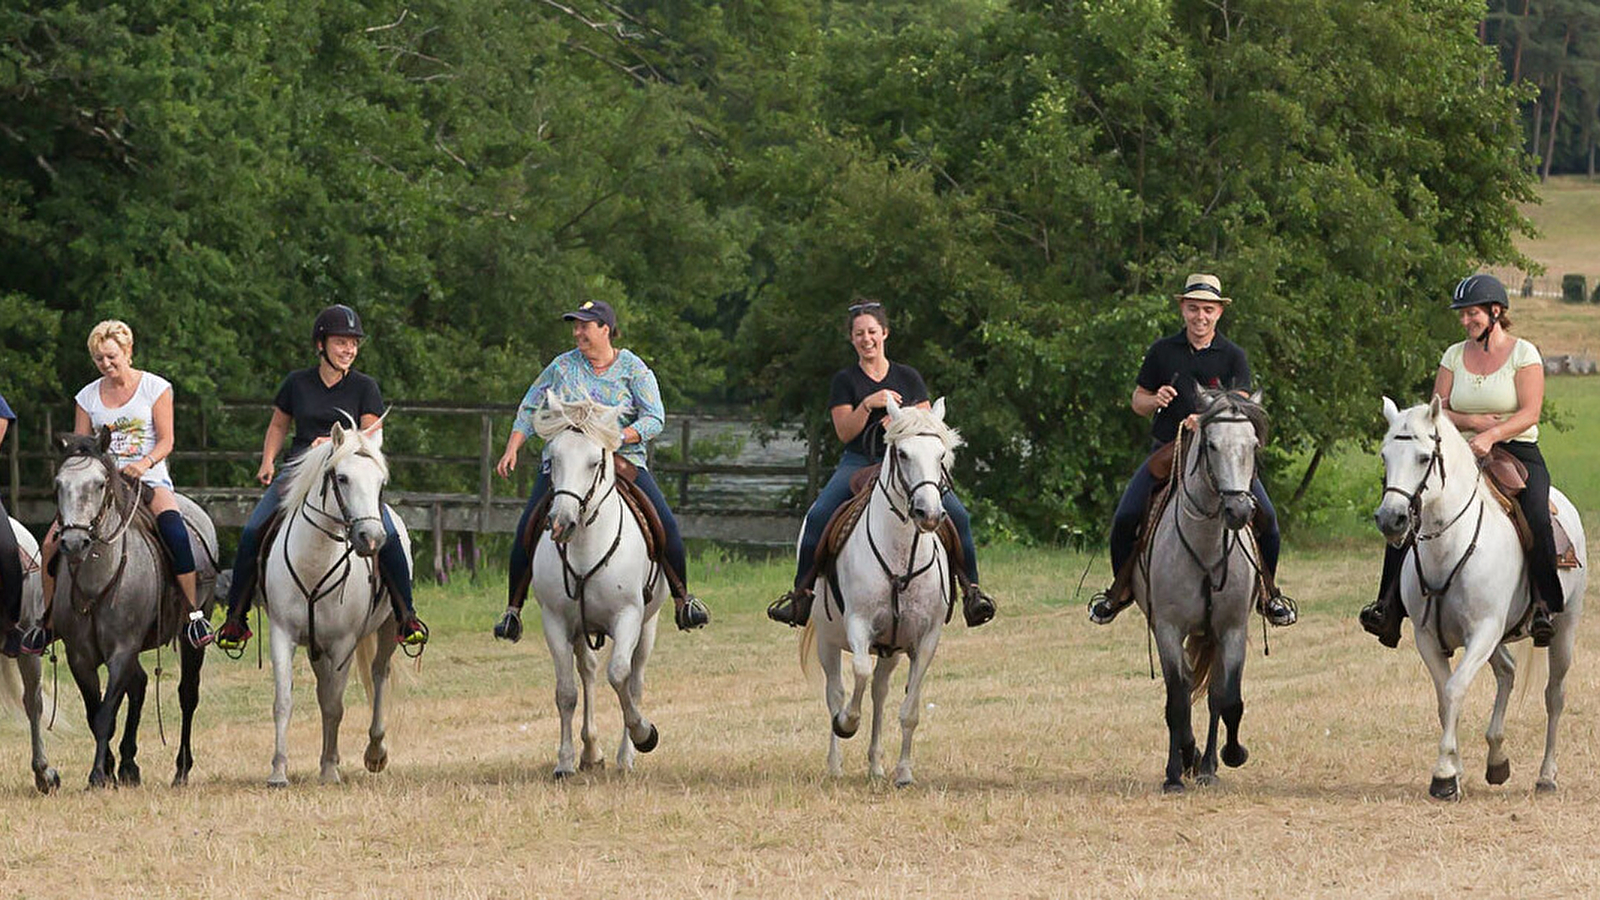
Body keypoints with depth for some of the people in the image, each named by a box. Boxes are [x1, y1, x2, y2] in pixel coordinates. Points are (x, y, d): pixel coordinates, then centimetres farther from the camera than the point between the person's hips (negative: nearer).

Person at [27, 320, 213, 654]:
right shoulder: (88, 397, 10)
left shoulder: (155, 388, 2)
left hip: (149, 479, -3)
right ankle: (46, 622, 3)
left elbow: (166, 441, -2)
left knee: (171, 523, -36)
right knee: (53, 543, -16)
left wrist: (145, 463, -22)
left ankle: (194, 613, -29)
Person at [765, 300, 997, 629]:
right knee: (818, 516, -27)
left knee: (957, 515, -21)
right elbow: (844, 431, -1)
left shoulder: (908, 377, 13)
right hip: (858, 462, -1)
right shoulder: (845, 381, 9)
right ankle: (801, 592, -16)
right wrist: (868, 405, -16)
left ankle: (971, 590, -10)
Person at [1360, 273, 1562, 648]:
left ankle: (1543, 606, -30)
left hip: (1518, 452, -4)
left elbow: (1530, 412, -11)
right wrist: (1472, 422, -11)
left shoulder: (1523, 354, -1)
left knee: (1537, 517, -34)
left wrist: (1492, 435, -27)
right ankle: (1389, 605, -18)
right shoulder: (1454, 356, 12)